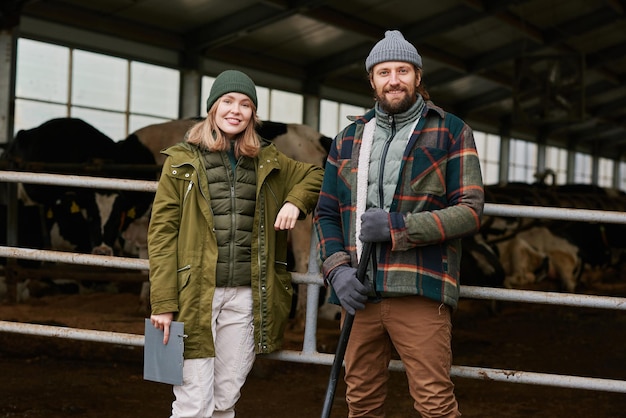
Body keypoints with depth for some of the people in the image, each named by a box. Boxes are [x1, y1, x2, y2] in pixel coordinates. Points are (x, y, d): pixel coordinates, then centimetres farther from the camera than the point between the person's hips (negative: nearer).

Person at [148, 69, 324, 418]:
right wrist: (163, 303, -10)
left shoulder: (266, 161, 13)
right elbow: (162, 232, -2)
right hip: (196, 294, -3)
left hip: (245, 296, 4)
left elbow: (315, 175, 25)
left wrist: (296, 202, 2)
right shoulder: (183, 160, 2)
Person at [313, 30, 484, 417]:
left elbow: (471, 210, -5)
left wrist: (397, 226, -13)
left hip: (419, 291, -4)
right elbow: (327, 214, 16)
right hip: (359, 292, 4)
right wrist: (338, 270, -1)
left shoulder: (451, 132, 3)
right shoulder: (349, 138, 16)